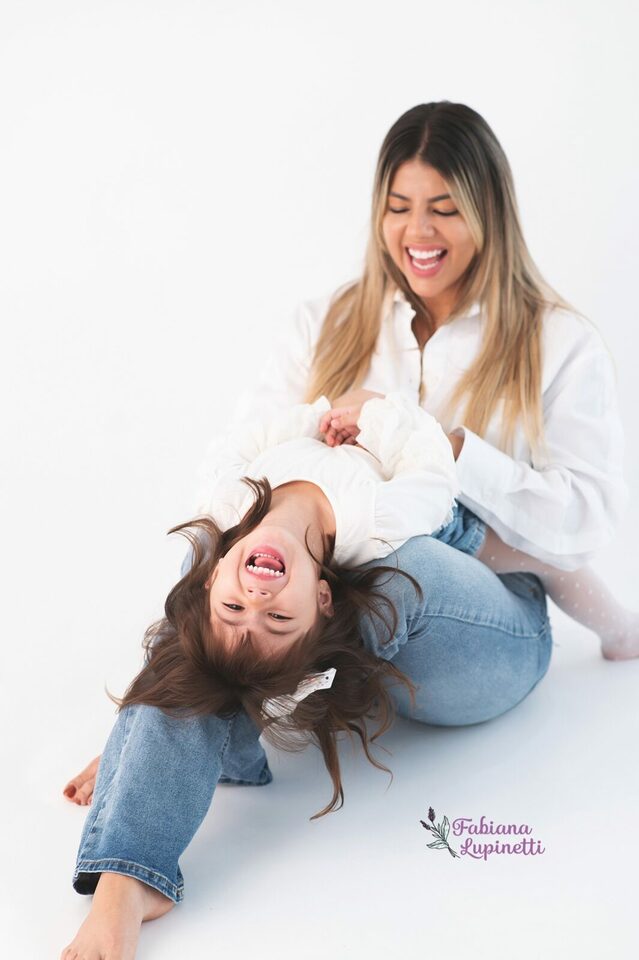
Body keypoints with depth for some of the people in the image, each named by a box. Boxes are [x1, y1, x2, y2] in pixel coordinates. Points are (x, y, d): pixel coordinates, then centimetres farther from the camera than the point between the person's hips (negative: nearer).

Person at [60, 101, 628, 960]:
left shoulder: (561, 345, 6)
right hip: (346, 607, 3)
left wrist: (438, 443, -16)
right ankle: (125, 885, -41)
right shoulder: (330, 325, 14)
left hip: (486, 637, -2)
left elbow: (583, 524, -5)